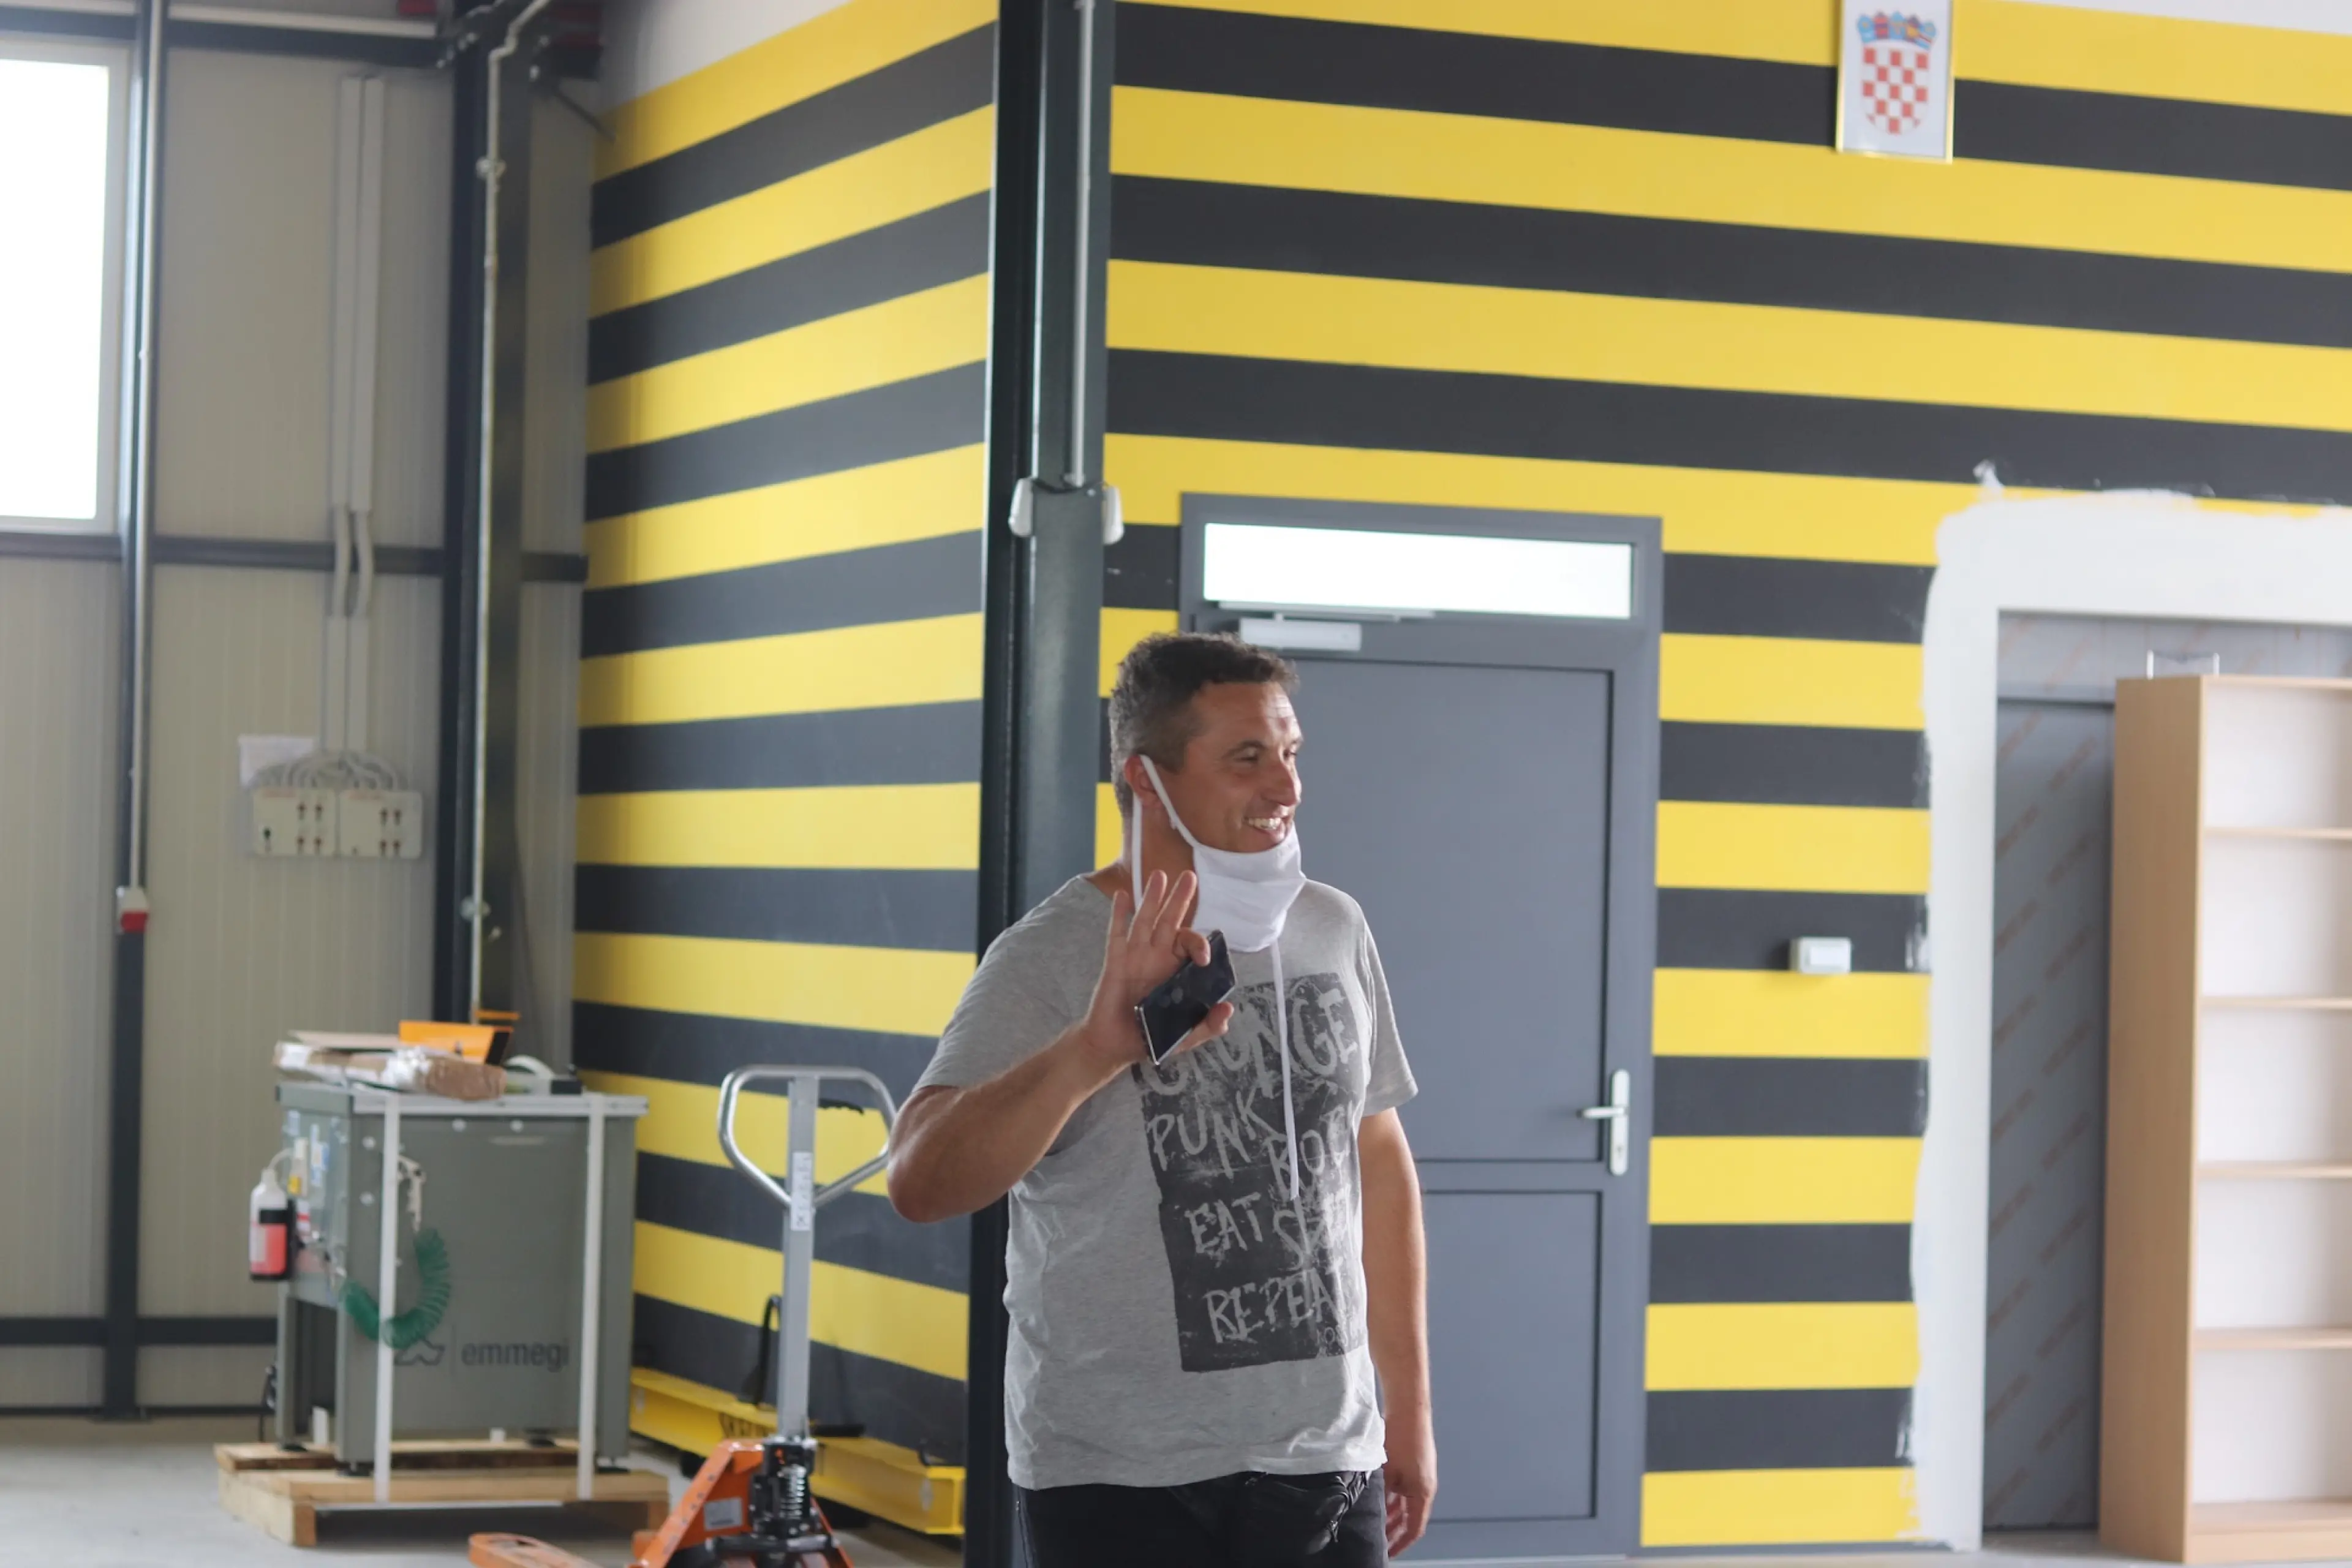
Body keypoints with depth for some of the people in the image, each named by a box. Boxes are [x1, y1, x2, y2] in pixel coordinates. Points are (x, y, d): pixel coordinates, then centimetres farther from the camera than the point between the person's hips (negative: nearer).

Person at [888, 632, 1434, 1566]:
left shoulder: (1333, 934, 7)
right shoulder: (1047, 963, -9)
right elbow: (921, 1184, -23)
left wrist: (1409, 1410, 15)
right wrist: (1094, 1050, -38)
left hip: (1327, 1466, 4)